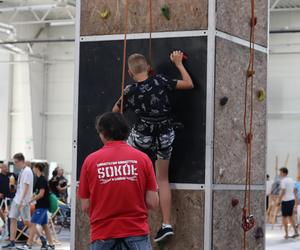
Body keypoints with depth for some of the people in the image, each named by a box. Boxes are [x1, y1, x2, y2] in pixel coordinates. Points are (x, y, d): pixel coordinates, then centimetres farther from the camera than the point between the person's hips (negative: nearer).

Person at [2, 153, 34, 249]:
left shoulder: (27, 171, -15)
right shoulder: (22, 171, 13)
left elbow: (26, 187, -19)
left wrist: (21, 201, -23)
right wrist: (18, 200, 18)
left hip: (23, 201, -9)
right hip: (16, 199, 9)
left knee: (26, 221, -3)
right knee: (13, 219, 3)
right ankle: (12, 242, 3)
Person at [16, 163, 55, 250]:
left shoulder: (42, 180, -14)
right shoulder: (40, 179, 14)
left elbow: (41, 194, -19)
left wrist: (31, 200, -14)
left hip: (42, 206, -10)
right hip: (43, 206, 10)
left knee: (33, 224, -11)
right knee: (44, 225, 11)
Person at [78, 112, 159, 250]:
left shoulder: (91, 160, -1)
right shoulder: (142, 158, 0)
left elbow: (85, 207, 2)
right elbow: (152, 203, -1)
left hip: (102, 236, 0)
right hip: (136, 233, 0)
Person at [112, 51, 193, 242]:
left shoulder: (130, 92, -13)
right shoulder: (161, 81, -13)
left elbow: (116, 110, 5)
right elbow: (189, 84, -4)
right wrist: (179, 63, 6)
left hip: (142, 136, -2)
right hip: (165, 136, 2)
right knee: (163, 179, 14)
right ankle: (167, 224, 10)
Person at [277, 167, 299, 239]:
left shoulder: (283, 181, -13)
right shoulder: (291, 180, 12)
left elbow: (283, 192, -19)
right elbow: (294, 191, 16)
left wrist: (279, 200, -14)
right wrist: (296, 200, 22)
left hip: (286, 201, -7)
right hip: (292, 200, 7)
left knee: (284, 217, 1)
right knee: (290, 216, 17)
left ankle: (286, 234, 1)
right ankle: (296, 232, 13)